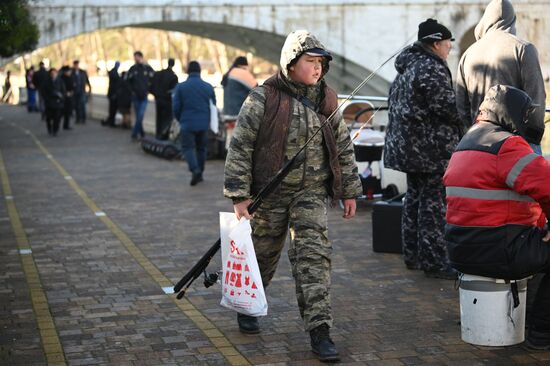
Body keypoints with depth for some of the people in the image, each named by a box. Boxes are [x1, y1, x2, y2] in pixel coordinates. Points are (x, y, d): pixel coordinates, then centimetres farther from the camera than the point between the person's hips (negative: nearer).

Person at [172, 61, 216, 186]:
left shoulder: (180, 87, -5)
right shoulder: (208, 87, 2)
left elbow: (176, 107, -3)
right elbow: (214, 106, 7)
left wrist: (180, 119, 14)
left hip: (187, 123, -3)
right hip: (204, 124, 3)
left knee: (188, 147, 1)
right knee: (201, 148, 15)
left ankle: (195, 170, -22)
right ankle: (199, 174, 22)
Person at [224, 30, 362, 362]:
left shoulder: (326, 101, 3)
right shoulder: (264, 98, -10)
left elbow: (344, 147, 12)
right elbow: (240, 146, -10)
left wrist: (350, 191, 11)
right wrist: (239, 194, -14)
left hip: (312, 191, 2)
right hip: (270, 191, -2)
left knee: (314, 253, -9)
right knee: (262, 254, 12)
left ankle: (319, 330, -8)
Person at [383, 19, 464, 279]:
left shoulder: (406, 67, 15)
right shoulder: (432, 69, -16)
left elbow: (397, 104, 21)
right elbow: (448, 106, -21)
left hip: (406, 146, 10)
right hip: (431, 148, -10)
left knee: (415, 198, 17)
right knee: (434, 203, -5)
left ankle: (412, 255, 24)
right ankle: (434, 261, -2)